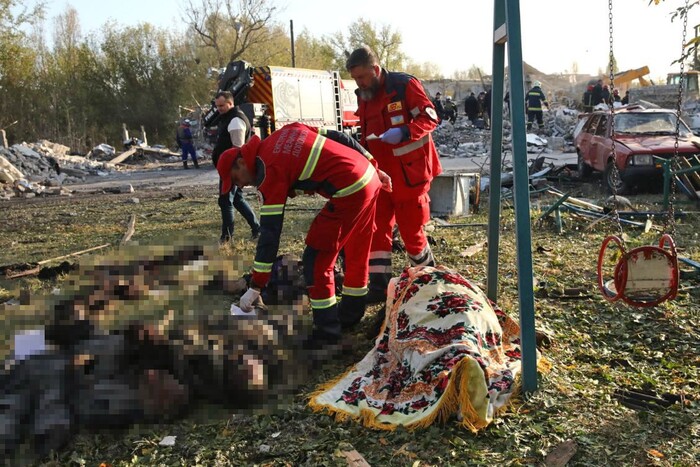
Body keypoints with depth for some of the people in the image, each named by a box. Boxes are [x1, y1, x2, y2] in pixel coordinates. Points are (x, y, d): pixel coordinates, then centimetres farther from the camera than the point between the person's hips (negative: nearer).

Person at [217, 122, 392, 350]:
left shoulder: (270, 171, -8)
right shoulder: (286, 131, 13)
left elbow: (270, 231, -10)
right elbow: (340, 138, 15)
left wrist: (255, 287, -5)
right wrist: (374, 167, 21)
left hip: (349, 191, -10)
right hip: (370, 177, 10)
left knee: (316, 259, -1)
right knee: (357, 252, 22)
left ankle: (327, 334, 5)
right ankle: (350, 314, 39)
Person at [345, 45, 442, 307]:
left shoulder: (405, 86, -11)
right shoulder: (364, 97, 11)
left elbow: (430, 117, -14)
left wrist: (403, 132, -29)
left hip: (410, 173, -6)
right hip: (382, 174, 7)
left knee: (411, 231, 2)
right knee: (377, 228, 2)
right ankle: (380, 286, 9)